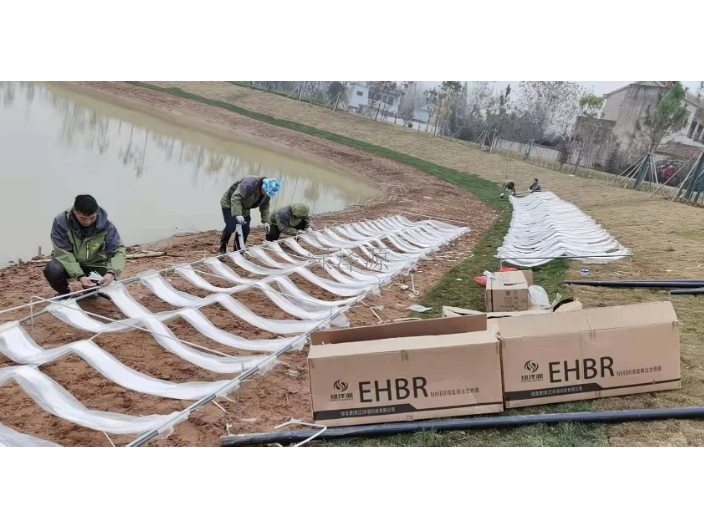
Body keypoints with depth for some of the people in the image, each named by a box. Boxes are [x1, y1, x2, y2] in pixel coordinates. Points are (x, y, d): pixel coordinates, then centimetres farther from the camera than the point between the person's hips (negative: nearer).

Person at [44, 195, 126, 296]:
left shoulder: (105, 225, -20)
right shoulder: (61, 222, -23)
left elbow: (119, 251, -22)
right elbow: (63, 253, -23)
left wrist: (112, 272, -42)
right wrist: (80, 276, -37)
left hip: (95, 266, 1)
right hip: (70, 264, -1)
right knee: (52, 270, -33)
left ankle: (91, 291, 14)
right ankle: (64, 294, 2)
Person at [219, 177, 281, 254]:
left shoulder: (267, 193, -13)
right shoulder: (249, 184, -38)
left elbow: (265, 206, -2)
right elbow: (236, 197, -43)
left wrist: (266, 221, -16)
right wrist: (238, 214, -53)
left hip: (244, 208, 7)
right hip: (229, 204, -7)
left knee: (245, 230, 0)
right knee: (231, 227, -17)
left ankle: (238, 251, 12)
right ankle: (222, 250, -1)